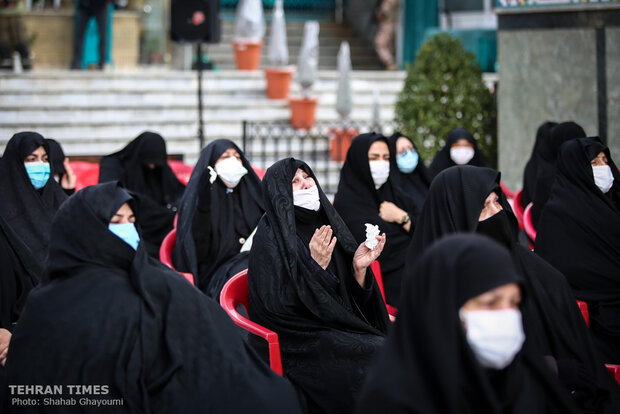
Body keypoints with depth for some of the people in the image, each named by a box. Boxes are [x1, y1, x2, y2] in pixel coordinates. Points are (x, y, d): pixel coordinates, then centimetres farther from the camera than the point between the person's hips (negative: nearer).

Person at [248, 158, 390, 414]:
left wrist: (359, 267, -10)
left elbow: (355, 301, 9)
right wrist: (315, 267, -23)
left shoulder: (327, 224, 10)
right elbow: (278, 307, -16)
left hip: (342, 330, 6)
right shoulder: (270, 238, -8)